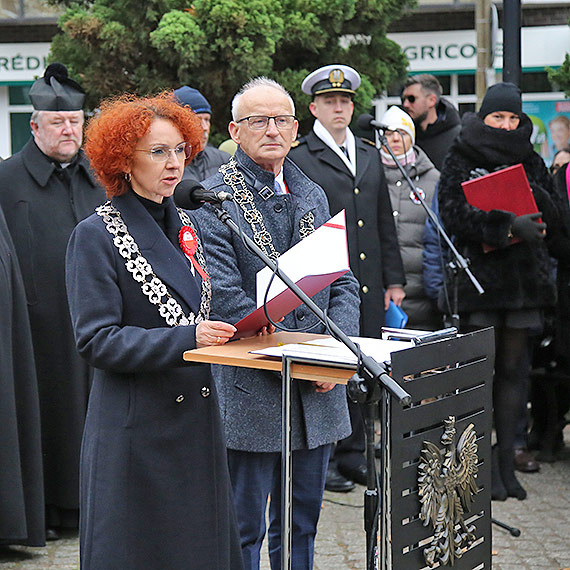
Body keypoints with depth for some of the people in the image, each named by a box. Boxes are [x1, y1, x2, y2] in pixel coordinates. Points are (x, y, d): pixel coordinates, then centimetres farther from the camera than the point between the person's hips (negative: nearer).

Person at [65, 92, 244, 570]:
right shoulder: (95, 236, -9)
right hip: (136, 427, -6)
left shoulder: (186, 226, 12)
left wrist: (219, 332, 0)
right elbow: (97, 341, -14)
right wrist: (185, 338, -22)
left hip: (196, 416, 6)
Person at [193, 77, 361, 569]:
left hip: (316, 394, 6)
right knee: (242, 529, 3)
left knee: (301, 525, 16)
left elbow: (342, 282, 13)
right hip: (250, 392, -6)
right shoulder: (212, 197, -8)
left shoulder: (312, 195, 14)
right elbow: (224, 297, -16)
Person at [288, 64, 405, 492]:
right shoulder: (297, 157, -3)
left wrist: (394, 280, 15)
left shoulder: (370, 156, 17)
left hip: (367, 284, 6)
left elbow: (385, 224, 19)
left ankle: (354, 455, 21)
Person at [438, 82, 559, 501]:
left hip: (525, 277, 4)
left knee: (515, 368, 4)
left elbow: (554, 223, 11)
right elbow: (455, 216, -11)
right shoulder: (460, 162, 3)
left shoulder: (531, 162, 15)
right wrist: (509, 228, -21)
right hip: (480, 277, -3)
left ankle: (507, 461, 11)